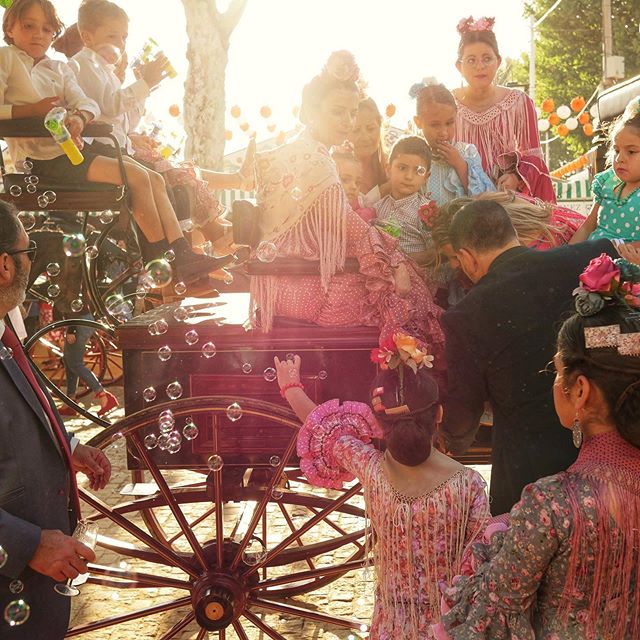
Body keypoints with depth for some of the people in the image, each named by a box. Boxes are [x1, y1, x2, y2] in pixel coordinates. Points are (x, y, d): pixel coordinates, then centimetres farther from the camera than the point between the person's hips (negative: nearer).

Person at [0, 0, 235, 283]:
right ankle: (159, 260, -9)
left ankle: (183, 255, -7)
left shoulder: (58, 67, 20)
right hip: (42, 157, -8)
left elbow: (87, 103, 4)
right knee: (136, 176, -18)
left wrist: (79, 117, -18)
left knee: (153, 179, -4)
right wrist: (33, 109, -19)